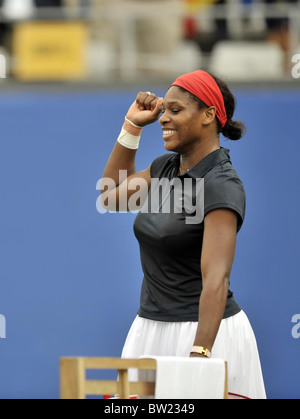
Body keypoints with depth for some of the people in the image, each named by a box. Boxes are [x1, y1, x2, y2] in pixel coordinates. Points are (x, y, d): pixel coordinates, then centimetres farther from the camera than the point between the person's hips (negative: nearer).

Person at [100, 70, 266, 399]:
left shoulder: (221, 186, -17)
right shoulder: (166, 167, 8)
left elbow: (215, 279, -27)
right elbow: (110, 195, 27)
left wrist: (199, 354, -37)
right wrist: (132, 126, 16)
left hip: (203, 333, -8)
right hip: (149, 329, 8)